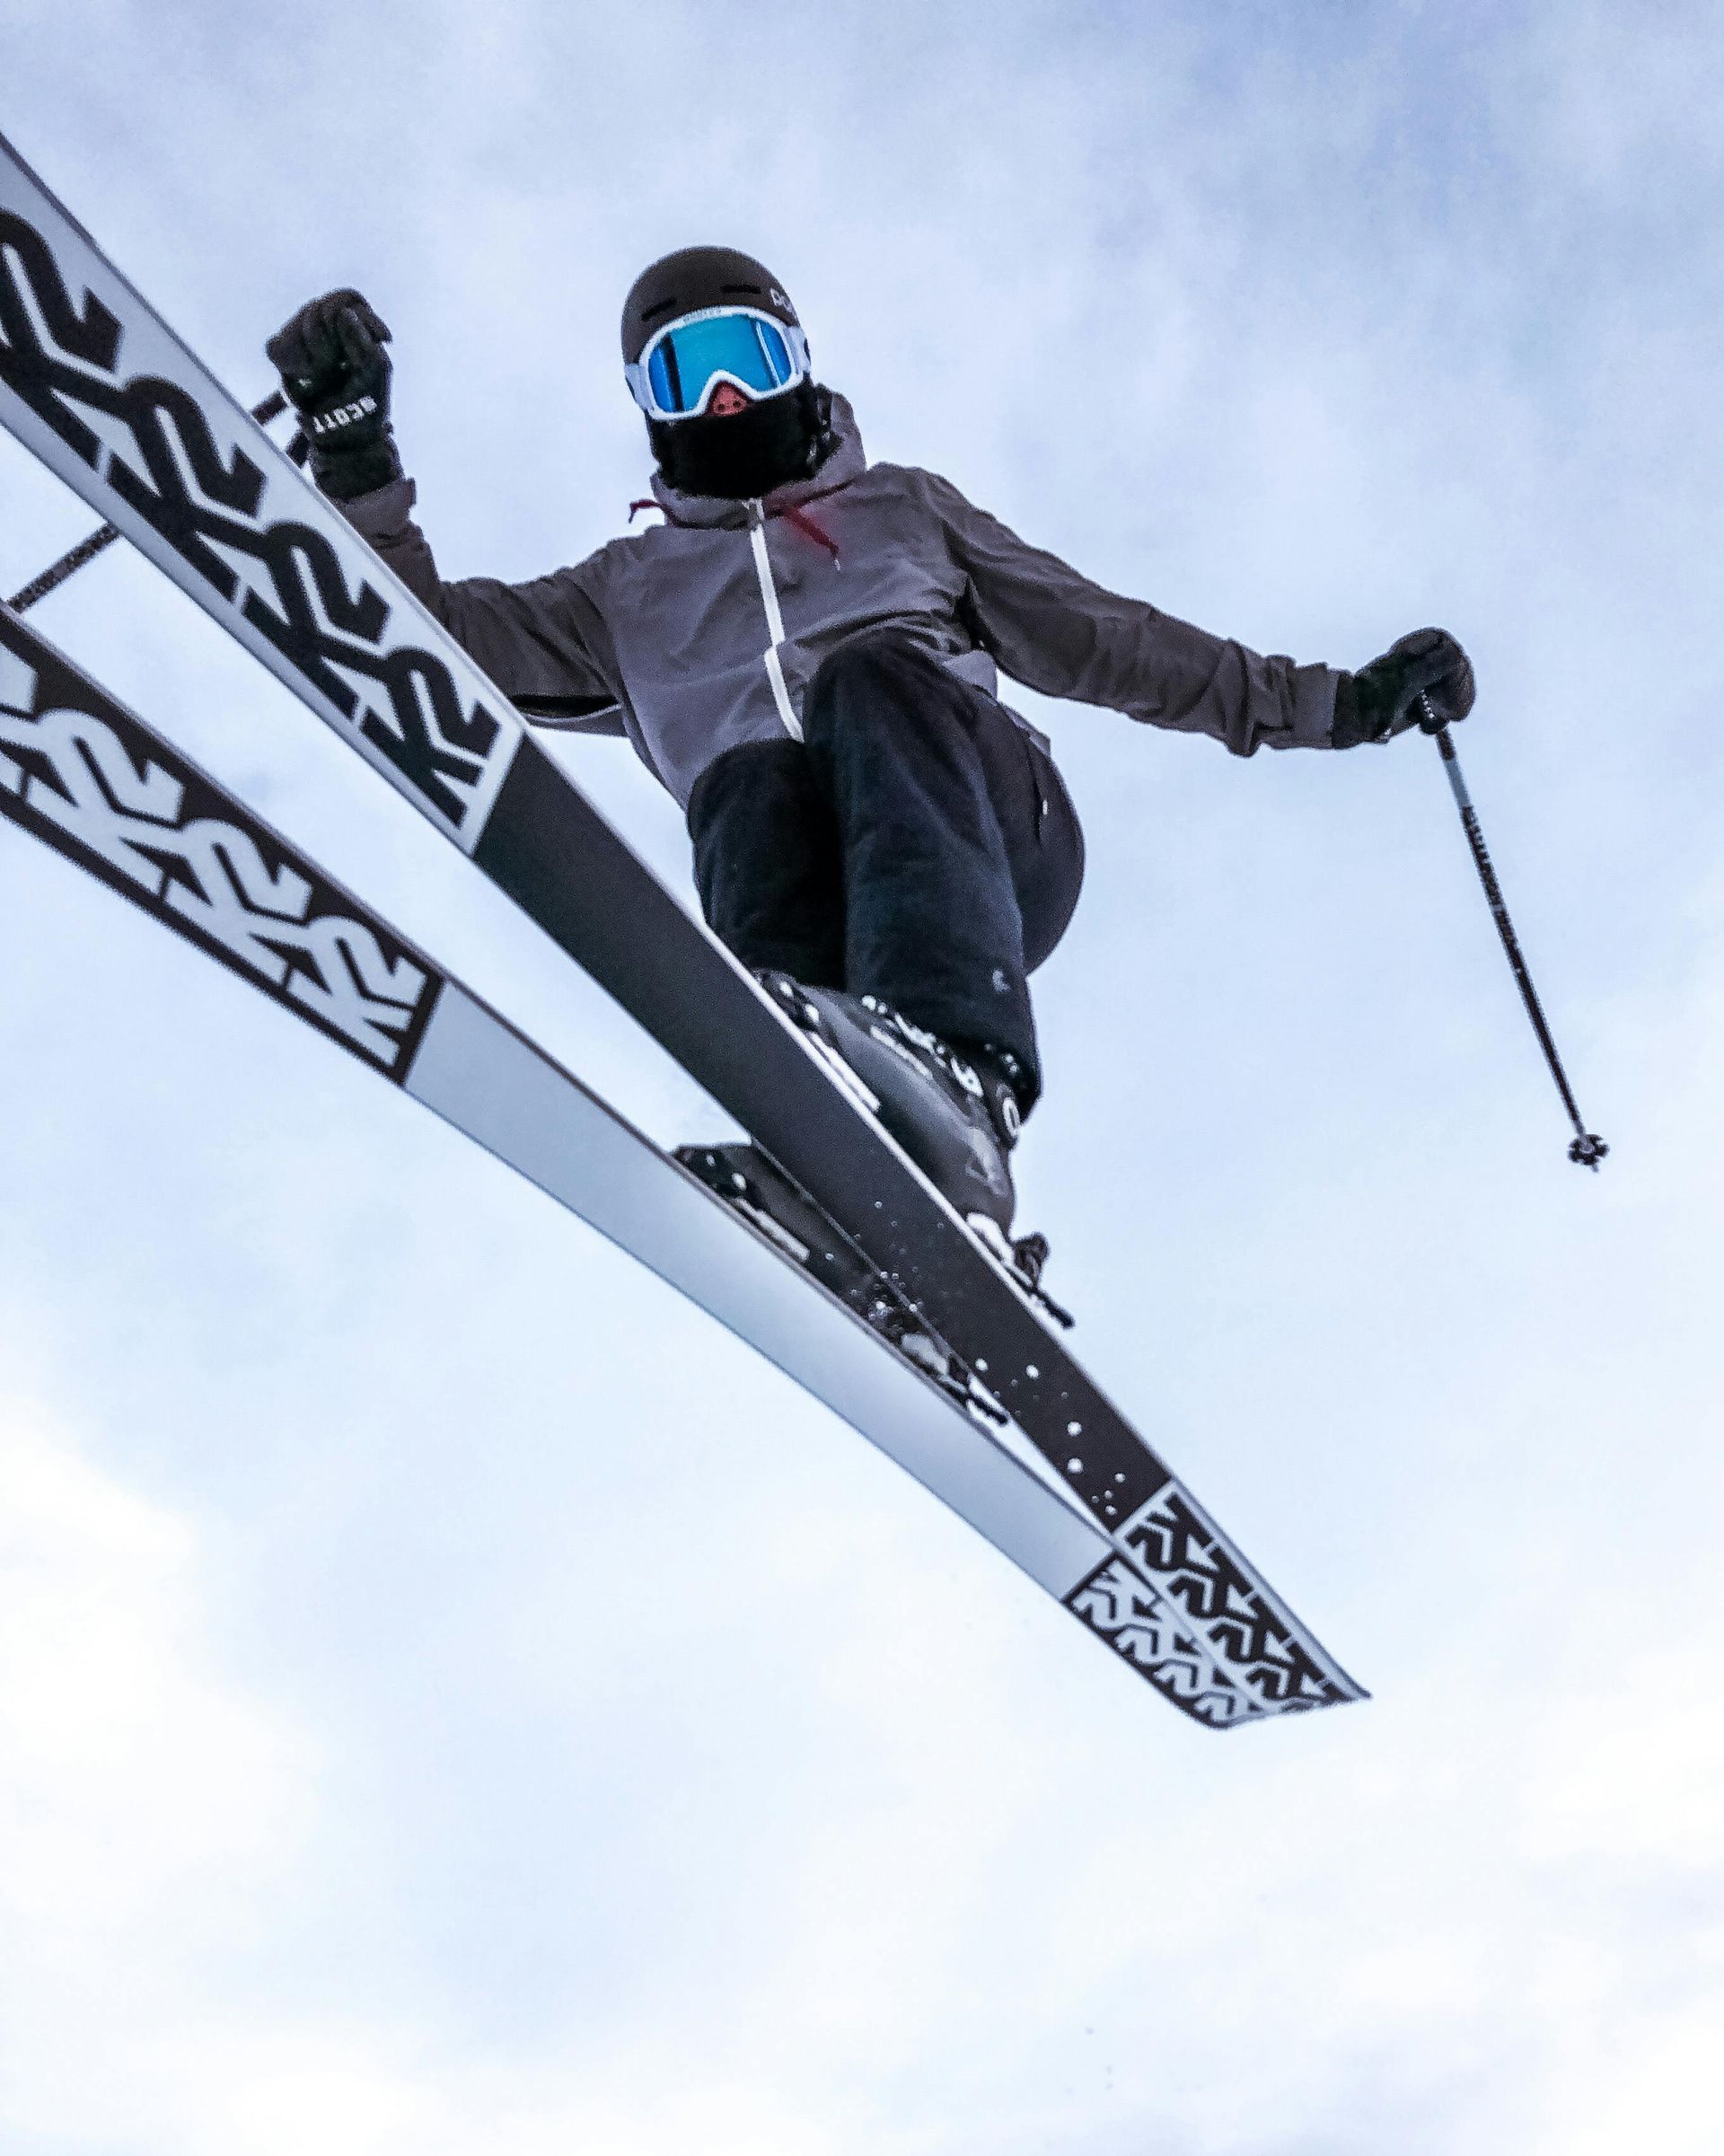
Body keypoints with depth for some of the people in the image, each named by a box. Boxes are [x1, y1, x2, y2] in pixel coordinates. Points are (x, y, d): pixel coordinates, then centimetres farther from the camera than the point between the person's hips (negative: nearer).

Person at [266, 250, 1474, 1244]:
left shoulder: (907, 509, 33)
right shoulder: (628, 590, 33)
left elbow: (1108, 643, 28)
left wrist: (1337, 703, 23)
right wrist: (355, 452, 6)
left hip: (995, 833, 0)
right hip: (811, 877, 0)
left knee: (872, 676, -31)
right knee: (746, 784, -33)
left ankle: (954, 1076, -54)